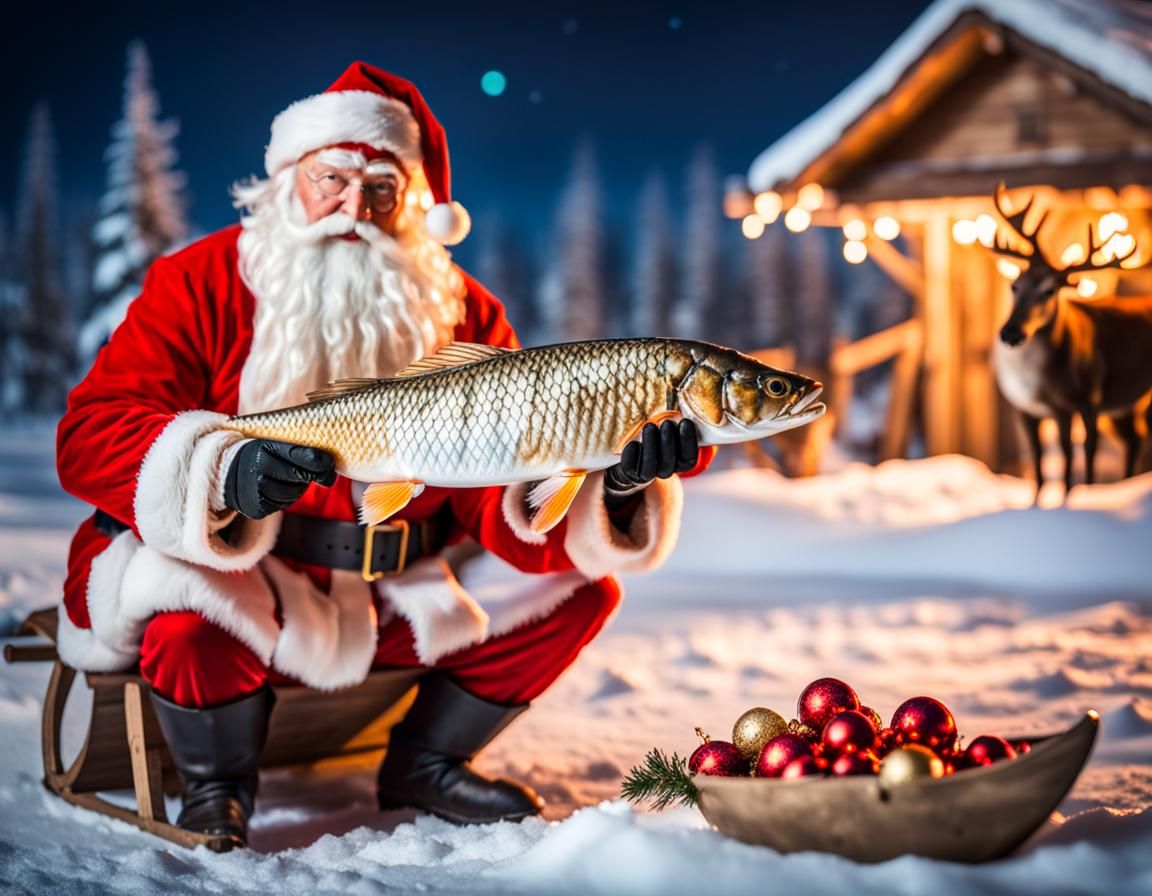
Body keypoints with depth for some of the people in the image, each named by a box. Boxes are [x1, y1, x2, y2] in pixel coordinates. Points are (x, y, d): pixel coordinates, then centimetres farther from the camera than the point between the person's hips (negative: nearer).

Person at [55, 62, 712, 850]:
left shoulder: (463, 316, 0)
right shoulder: (203, 283, -9)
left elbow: (510, 501, -5)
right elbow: (91, 433, -17)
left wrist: (613, 480, -27)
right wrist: (224, 475, -37)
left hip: (389, 604, 4)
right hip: (225, 594, -3)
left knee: (584, 586, -4)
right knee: (188, 612, -37)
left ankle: (424, 764, 15)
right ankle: (218, 788, -1)